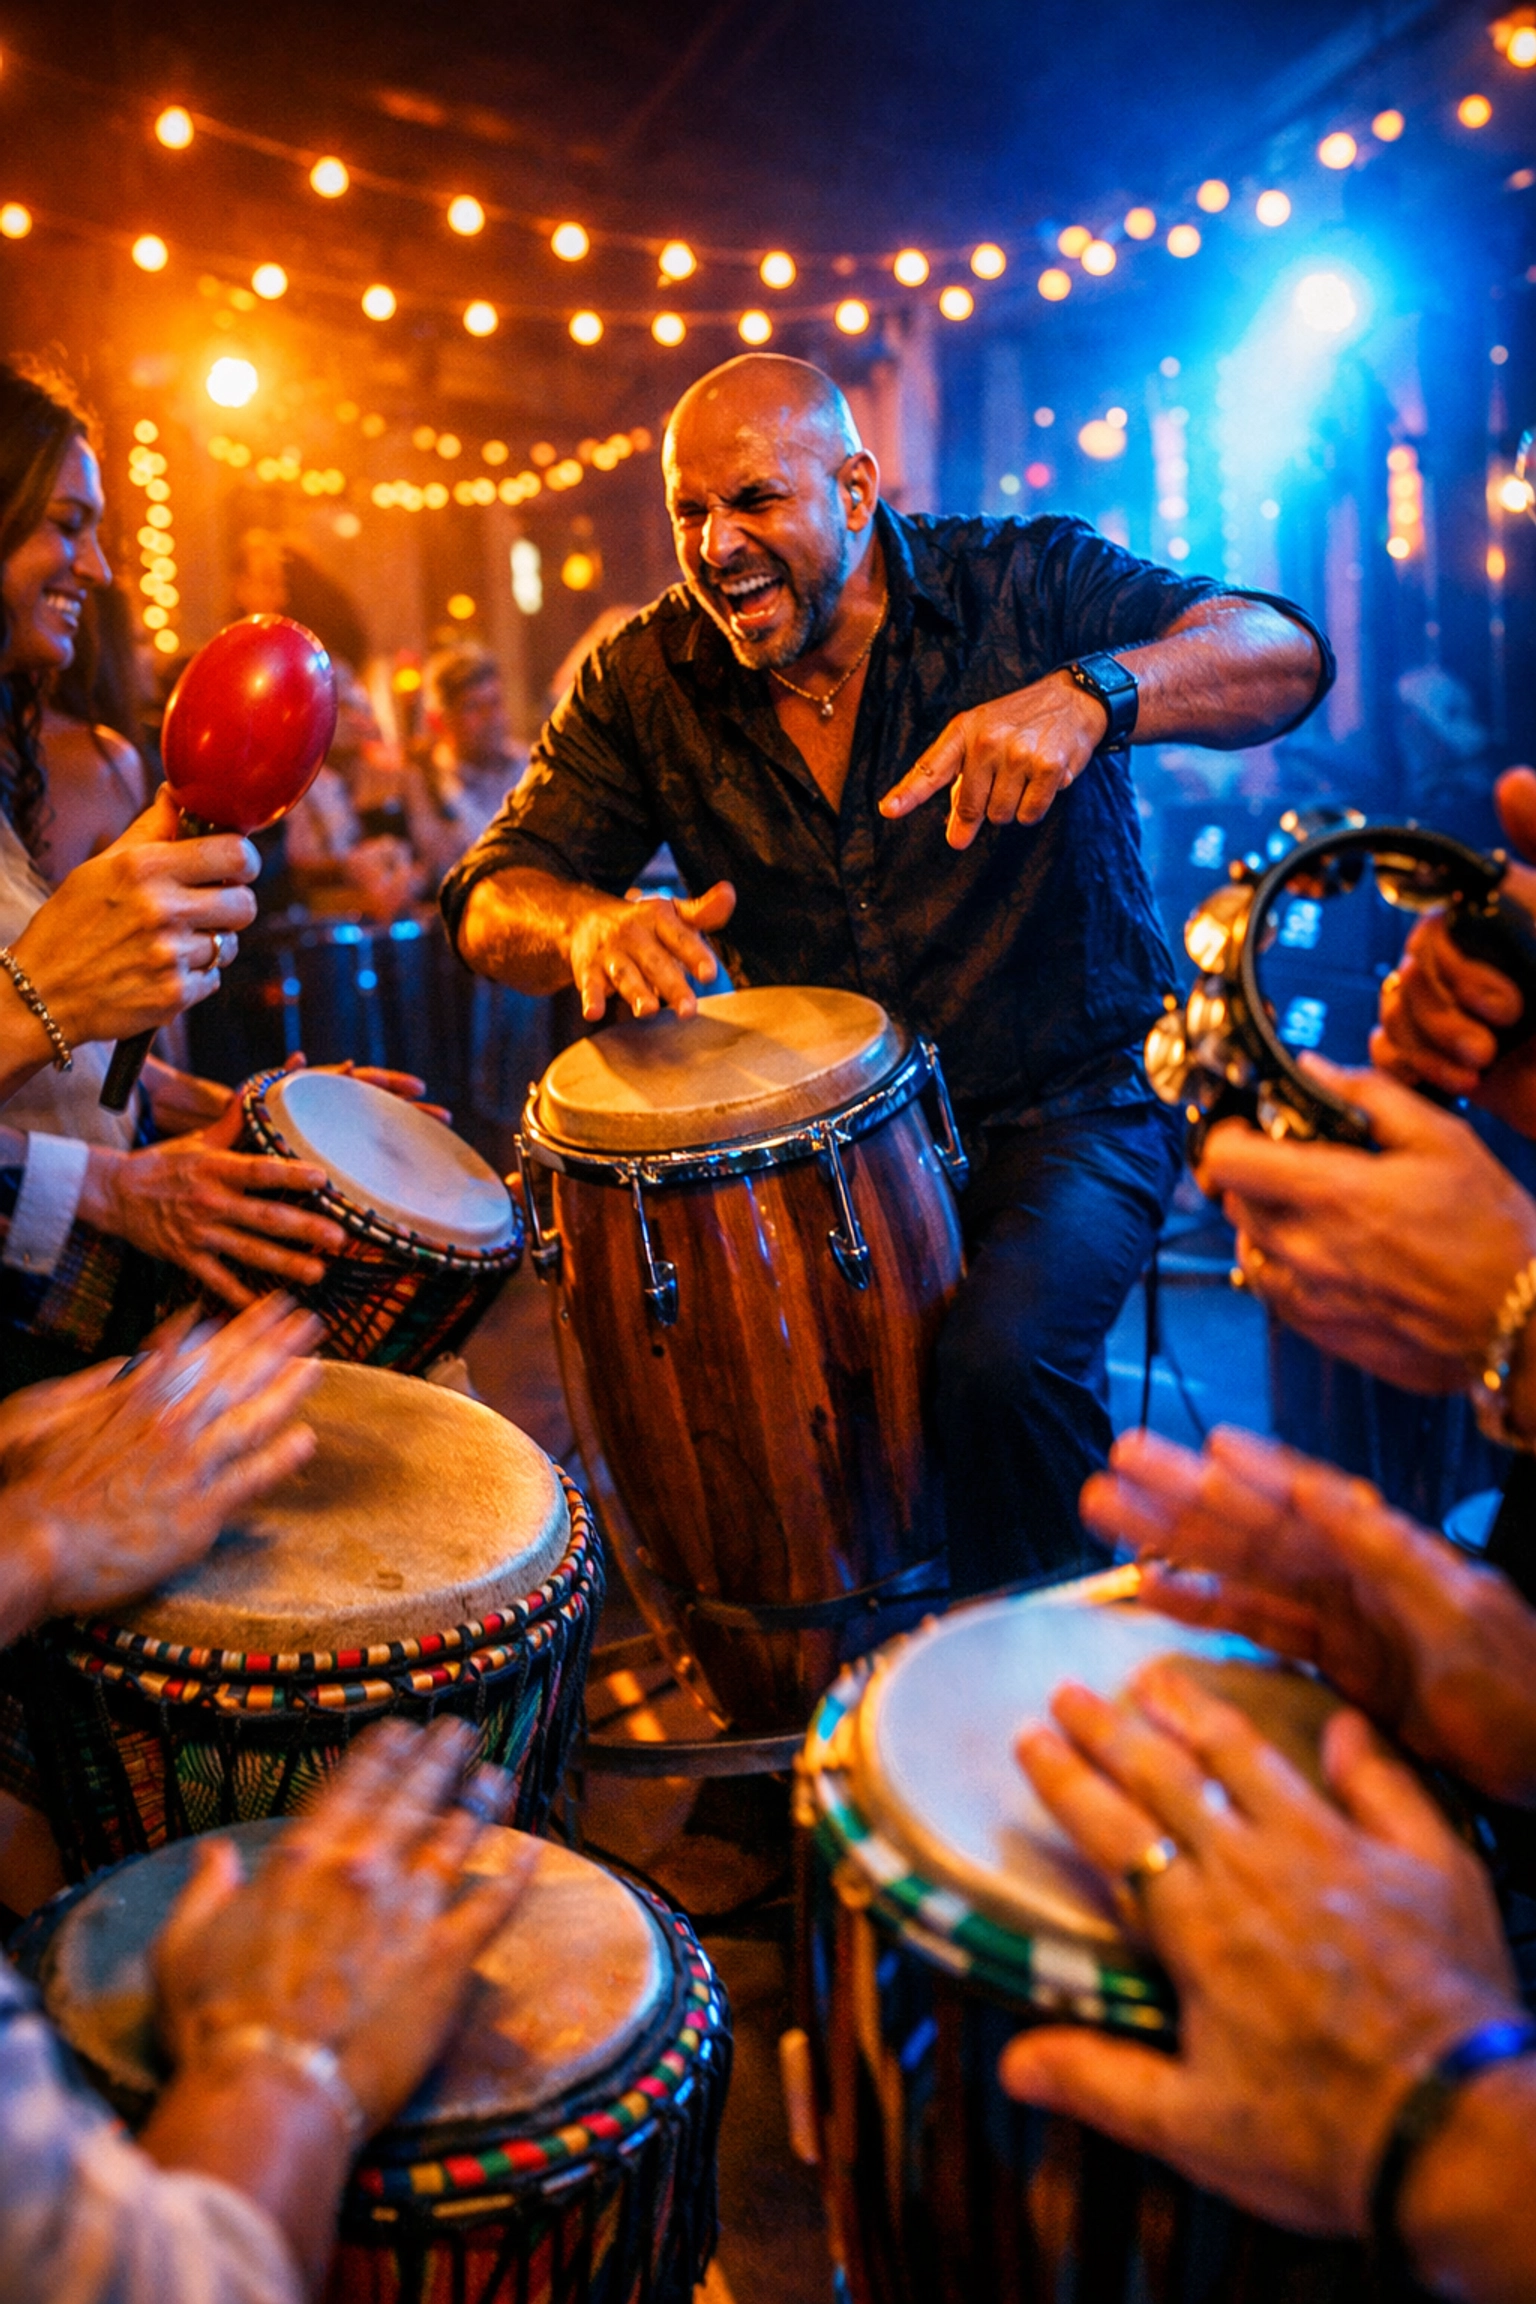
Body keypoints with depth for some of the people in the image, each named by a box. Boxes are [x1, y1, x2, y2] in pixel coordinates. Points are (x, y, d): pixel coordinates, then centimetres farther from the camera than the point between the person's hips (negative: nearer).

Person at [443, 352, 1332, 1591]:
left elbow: (1286, 653, -17)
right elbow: (496, 895, -3)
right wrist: (593, 922, -28)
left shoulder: (1021, 582, -8)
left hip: (1062, 1110, -3)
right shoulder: (647, 679, 0)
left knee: (1002, 1359, -29)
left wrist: (1090, 691, -38)